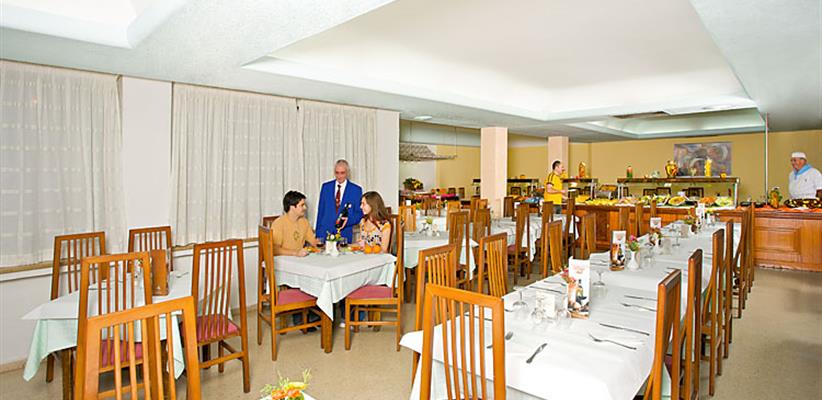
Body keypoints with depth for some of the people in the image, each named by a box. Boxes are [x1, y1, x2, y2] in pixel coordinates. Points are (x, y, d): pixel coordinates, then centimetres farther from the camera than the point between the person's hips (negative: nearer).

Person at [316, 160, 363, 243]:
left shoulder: (356, 190, 0)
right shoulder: (325, 187, 7)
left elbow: (359, 213, 2)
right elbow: (320, 211, 10)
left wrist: (348, 220, -17)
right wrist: (318, 232, 7)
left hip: (344, 234, -1)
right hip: (325, 232, 1)